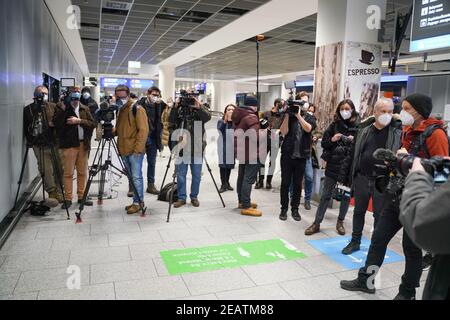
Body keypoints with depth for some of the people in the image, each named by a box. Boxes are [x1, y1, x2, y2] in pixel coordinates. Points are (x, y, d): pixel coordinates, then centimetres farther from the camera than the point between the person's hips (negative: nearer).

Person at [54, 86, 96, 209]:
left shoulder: (85, 109, 12)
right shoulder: (61, 107, 2)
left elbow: (92, 124, 2)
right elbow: (56, 124, -11)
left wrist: (79, 121, -11)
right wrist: (62, 110, -20)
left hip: (83, 144, 4)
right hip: (69, 145, -4)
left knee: (82, 172, 9)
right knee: (68, 173, -2)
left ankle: (81, 196, 19)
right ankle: (68, 198, 7)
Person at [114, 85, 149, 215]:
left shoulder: (137, 109, -9)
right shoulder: (120, 109, 15)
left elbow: (143, 130, -15)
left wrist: (138, 148, -19)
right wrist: (112, 131, 3)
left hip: (135, 150, -8)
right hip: (124, 150, 8)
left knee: (136, 177, -5)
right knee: (131, 177, 12)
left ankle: (138, 202, 5)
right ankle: (137, 201, 21)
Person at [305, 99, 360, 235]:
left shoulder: (358, 126, -3)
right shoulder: (334, 125, 3)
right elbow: (324, 143, 6)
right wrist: (332, 140, -13)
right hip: (333, 165, 1)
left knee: (346, 195, 12)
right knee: (326, 195, 6)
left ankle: (340, 222, 30)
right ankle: (317, 223, 13)